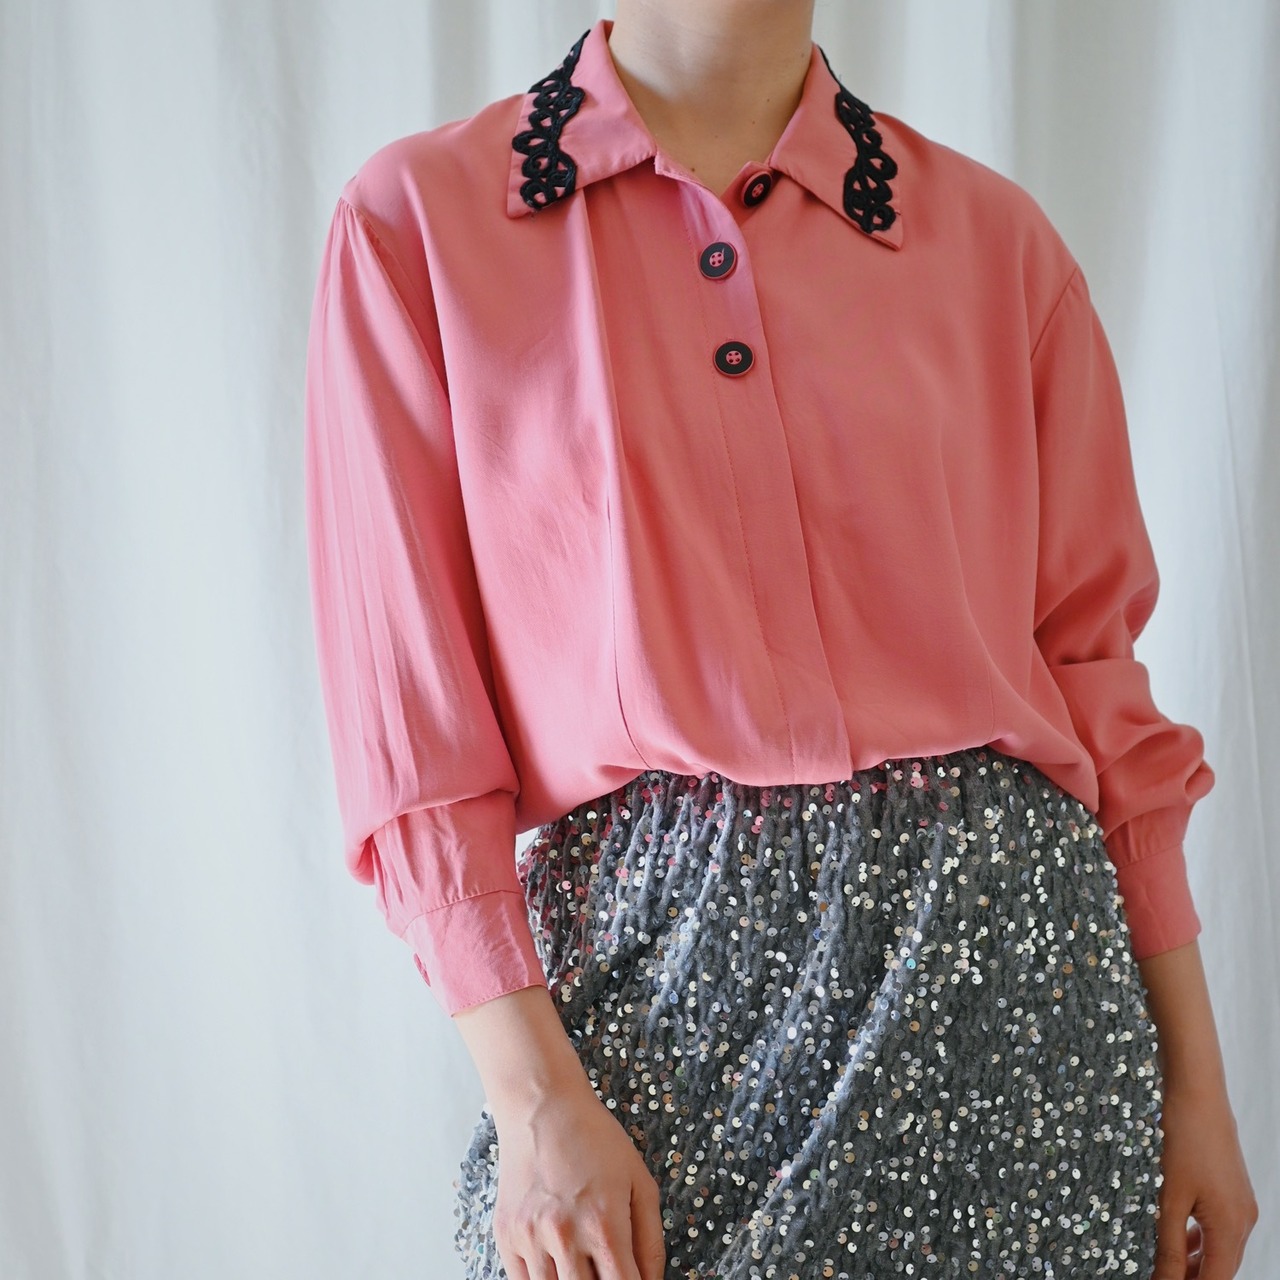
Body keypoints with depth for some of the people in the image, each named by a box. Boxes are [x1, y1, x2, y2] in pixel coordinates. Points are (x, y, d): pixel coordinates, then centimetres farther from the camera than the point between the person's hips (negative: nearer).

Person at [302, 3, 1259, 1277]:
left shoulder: (991, 235, 7)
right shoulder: (417, 219, 1)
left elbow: (1091, 662, 7)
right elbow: (407, 713, -3)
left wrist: (1194, 1079, 5)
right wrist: (533, 1099, -10)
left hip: (997, 934, 2)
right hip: (646, 958, -1)